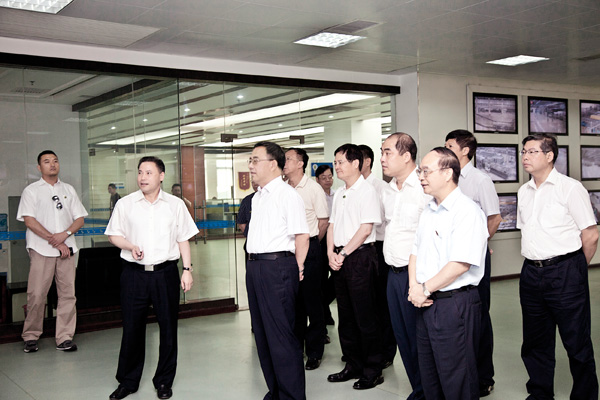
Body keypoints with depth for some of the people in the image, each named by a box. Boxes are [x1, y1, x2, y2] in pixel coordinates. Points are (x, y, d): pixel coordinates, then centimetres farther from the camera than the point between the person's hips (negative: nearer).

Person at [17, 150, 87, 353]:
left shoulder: (68, 190, 17)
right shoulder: (31, 190, 6)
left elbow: (79, 218, 12)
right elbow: (29, 221, -4)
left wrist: (65, 234, -7)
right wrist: (54, 240, -10)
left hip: (66, 249, 3)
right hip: (41, 250, -3)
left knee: (67, 293, 1)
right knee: (36, 294, -4)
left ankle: (65, 337, 7)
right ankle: (31, 336, 11)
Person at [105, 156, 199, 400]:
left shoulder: (176, 205, 6)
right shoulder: (125, 204, 5)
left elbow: (183, 240, 8)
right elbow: (114, 234, 10)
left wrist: (187, 269, 2)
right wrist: (130, 247, -9)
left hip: (165, 272, 0)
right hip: (134, 273, 0)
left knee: (168, 327, 5)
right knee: (132, 328, 5)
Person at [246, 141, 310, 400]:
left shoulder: (287, 195, -11)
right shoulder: (257, 197, 17)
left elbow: (302, 236, -15)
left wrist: (296, 270, -10)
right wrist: (253, 263, 15)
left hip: (278, 266, -9)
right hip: (255, 266, 9)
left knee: (281, 335, -6)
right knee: (262, 333, 15)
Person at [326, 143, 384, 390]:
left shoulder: (367, 191, -9)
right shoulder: (339, 194, 15)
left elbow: (365, 229, -15)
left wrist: (343, 254, -14)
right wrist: (331, 253, 1)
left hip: (360, 257, -8)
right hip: (340, 258, 8)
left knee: (365, 317, -2)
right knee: (346, 316, 13)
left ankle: (372, 371, 9)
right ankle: (353, 366, 24)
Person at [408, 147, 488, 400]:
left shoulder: (467, 211, -15)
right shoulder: (428, 211, 14)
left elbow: (461, 263, -22)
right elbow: (416, 251, 17)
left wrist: (425, 289, -14)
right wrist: (414, 285, -2)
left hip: (454, 304, -8)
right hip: (426, 303, 9)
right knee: (428, 376, 17)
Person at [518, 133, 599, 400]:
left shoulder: (570, 188, -7)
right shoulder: (524, 192, 12)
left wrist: (575, 269, 2)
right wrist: (536, 264, 14)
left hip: (564, 271, -6)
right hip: (531, 273, 6)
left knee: (577, 342, 2)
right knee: (535, 342, 14)